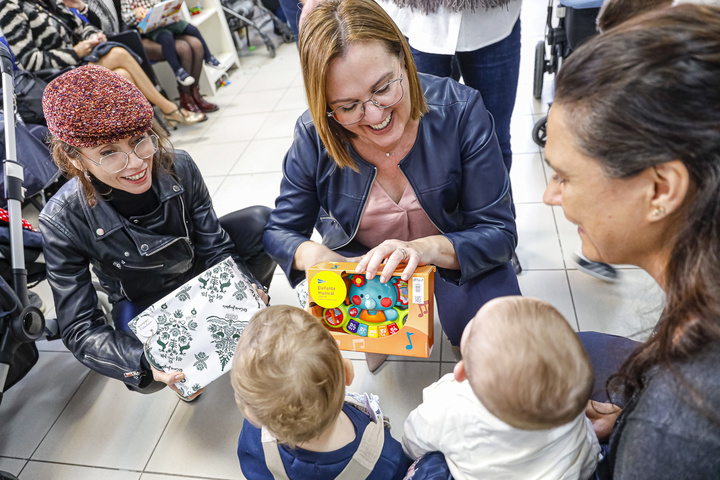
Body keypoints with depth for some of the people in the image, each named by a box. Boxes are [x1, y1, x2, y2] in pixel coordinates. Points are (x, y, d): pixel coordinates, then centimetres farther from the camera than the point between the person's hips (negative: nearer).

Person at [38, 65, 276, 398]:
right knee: (145, 375, -32)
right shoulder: (62, 221, -28)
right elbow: (79, 329, -25)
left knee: (261, 223, -20)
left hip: (197, 267, 3)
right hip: (143, 301, -2)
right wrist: (144, 363, -43)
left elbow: (214, 245, -14)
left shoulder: (178, 167, -24)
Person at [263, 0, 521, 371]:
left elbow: (498, 232, -22)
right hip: (359, 263, 2)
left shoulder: (460, 110, -24)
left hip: (455, 257, -1)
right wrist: (311, 253, -34)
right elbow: (280, 230, -8)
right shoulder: (313, 135, -19)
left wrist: (427, 249, -44)